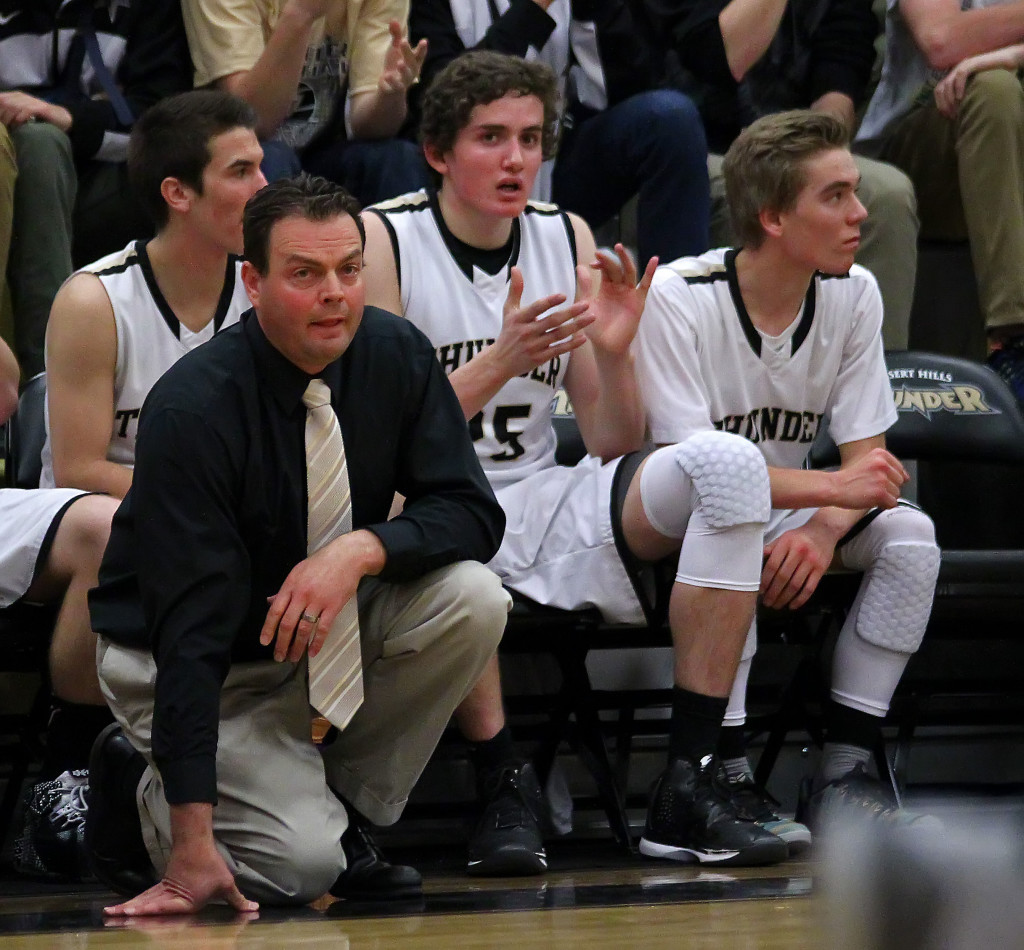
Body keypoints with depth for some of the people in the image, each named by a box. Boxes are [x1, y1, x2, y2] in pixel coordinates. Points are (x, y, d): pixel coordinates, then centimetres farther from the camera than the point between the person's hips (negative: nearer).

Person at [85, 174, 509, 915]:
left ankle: (343, 804, -3)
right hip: (209, 663, -5)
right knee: (298, 867, -24)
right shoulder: (195, 408, -27)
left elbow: (472, 512, -9)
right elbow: (189, 625, -31)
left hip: (329, 629, 5)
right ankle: (143, 787, 8)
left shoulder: (395, 355, -11)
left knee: (472, 600, -22)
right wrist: (192, 844, -36)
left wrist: (363, 548, -33)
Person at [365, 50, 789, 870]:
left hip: (545, 510, 5)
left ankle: (690, 785, -23)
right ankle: (504, 785, -27)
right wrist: (500, 362, -25)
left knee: (728, 463, -19)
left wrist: (612, 351, -12)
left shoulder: (568, 240, 9)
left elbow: (614, 447, 8)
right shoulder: (381, 241, -4)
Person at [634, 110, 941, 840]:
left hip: (787, 528, 5)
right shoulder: (678, 299, -19)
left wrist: (824, 529, -28)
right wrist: (831, 487, -35)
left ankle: (845, 767, -20)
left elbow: (866, 459, -5)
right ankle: (728, 774, -35)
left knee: (909, 533, -21)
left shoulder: (854, 294, -3)